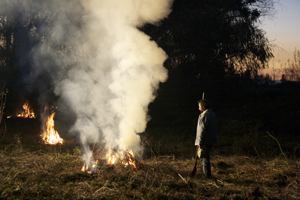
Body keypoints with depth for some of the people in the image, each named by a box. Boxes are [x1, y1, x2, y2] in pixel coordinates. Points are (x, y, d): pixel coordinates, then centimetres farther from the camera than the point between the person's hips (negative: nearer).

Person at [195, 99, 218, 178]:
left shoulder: (204, 115, -17)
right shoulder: (213, 115, 14)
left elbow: (202, 130, -20)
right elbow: (215, 128, 19)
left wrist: (199, 142, -18)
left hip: (205, 142, -9)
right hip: (211, 140, 9)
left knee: (204, 158, -2)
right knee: (206, 157, 17)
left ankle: (206, 174, 0)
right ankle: (206, 174, 23)